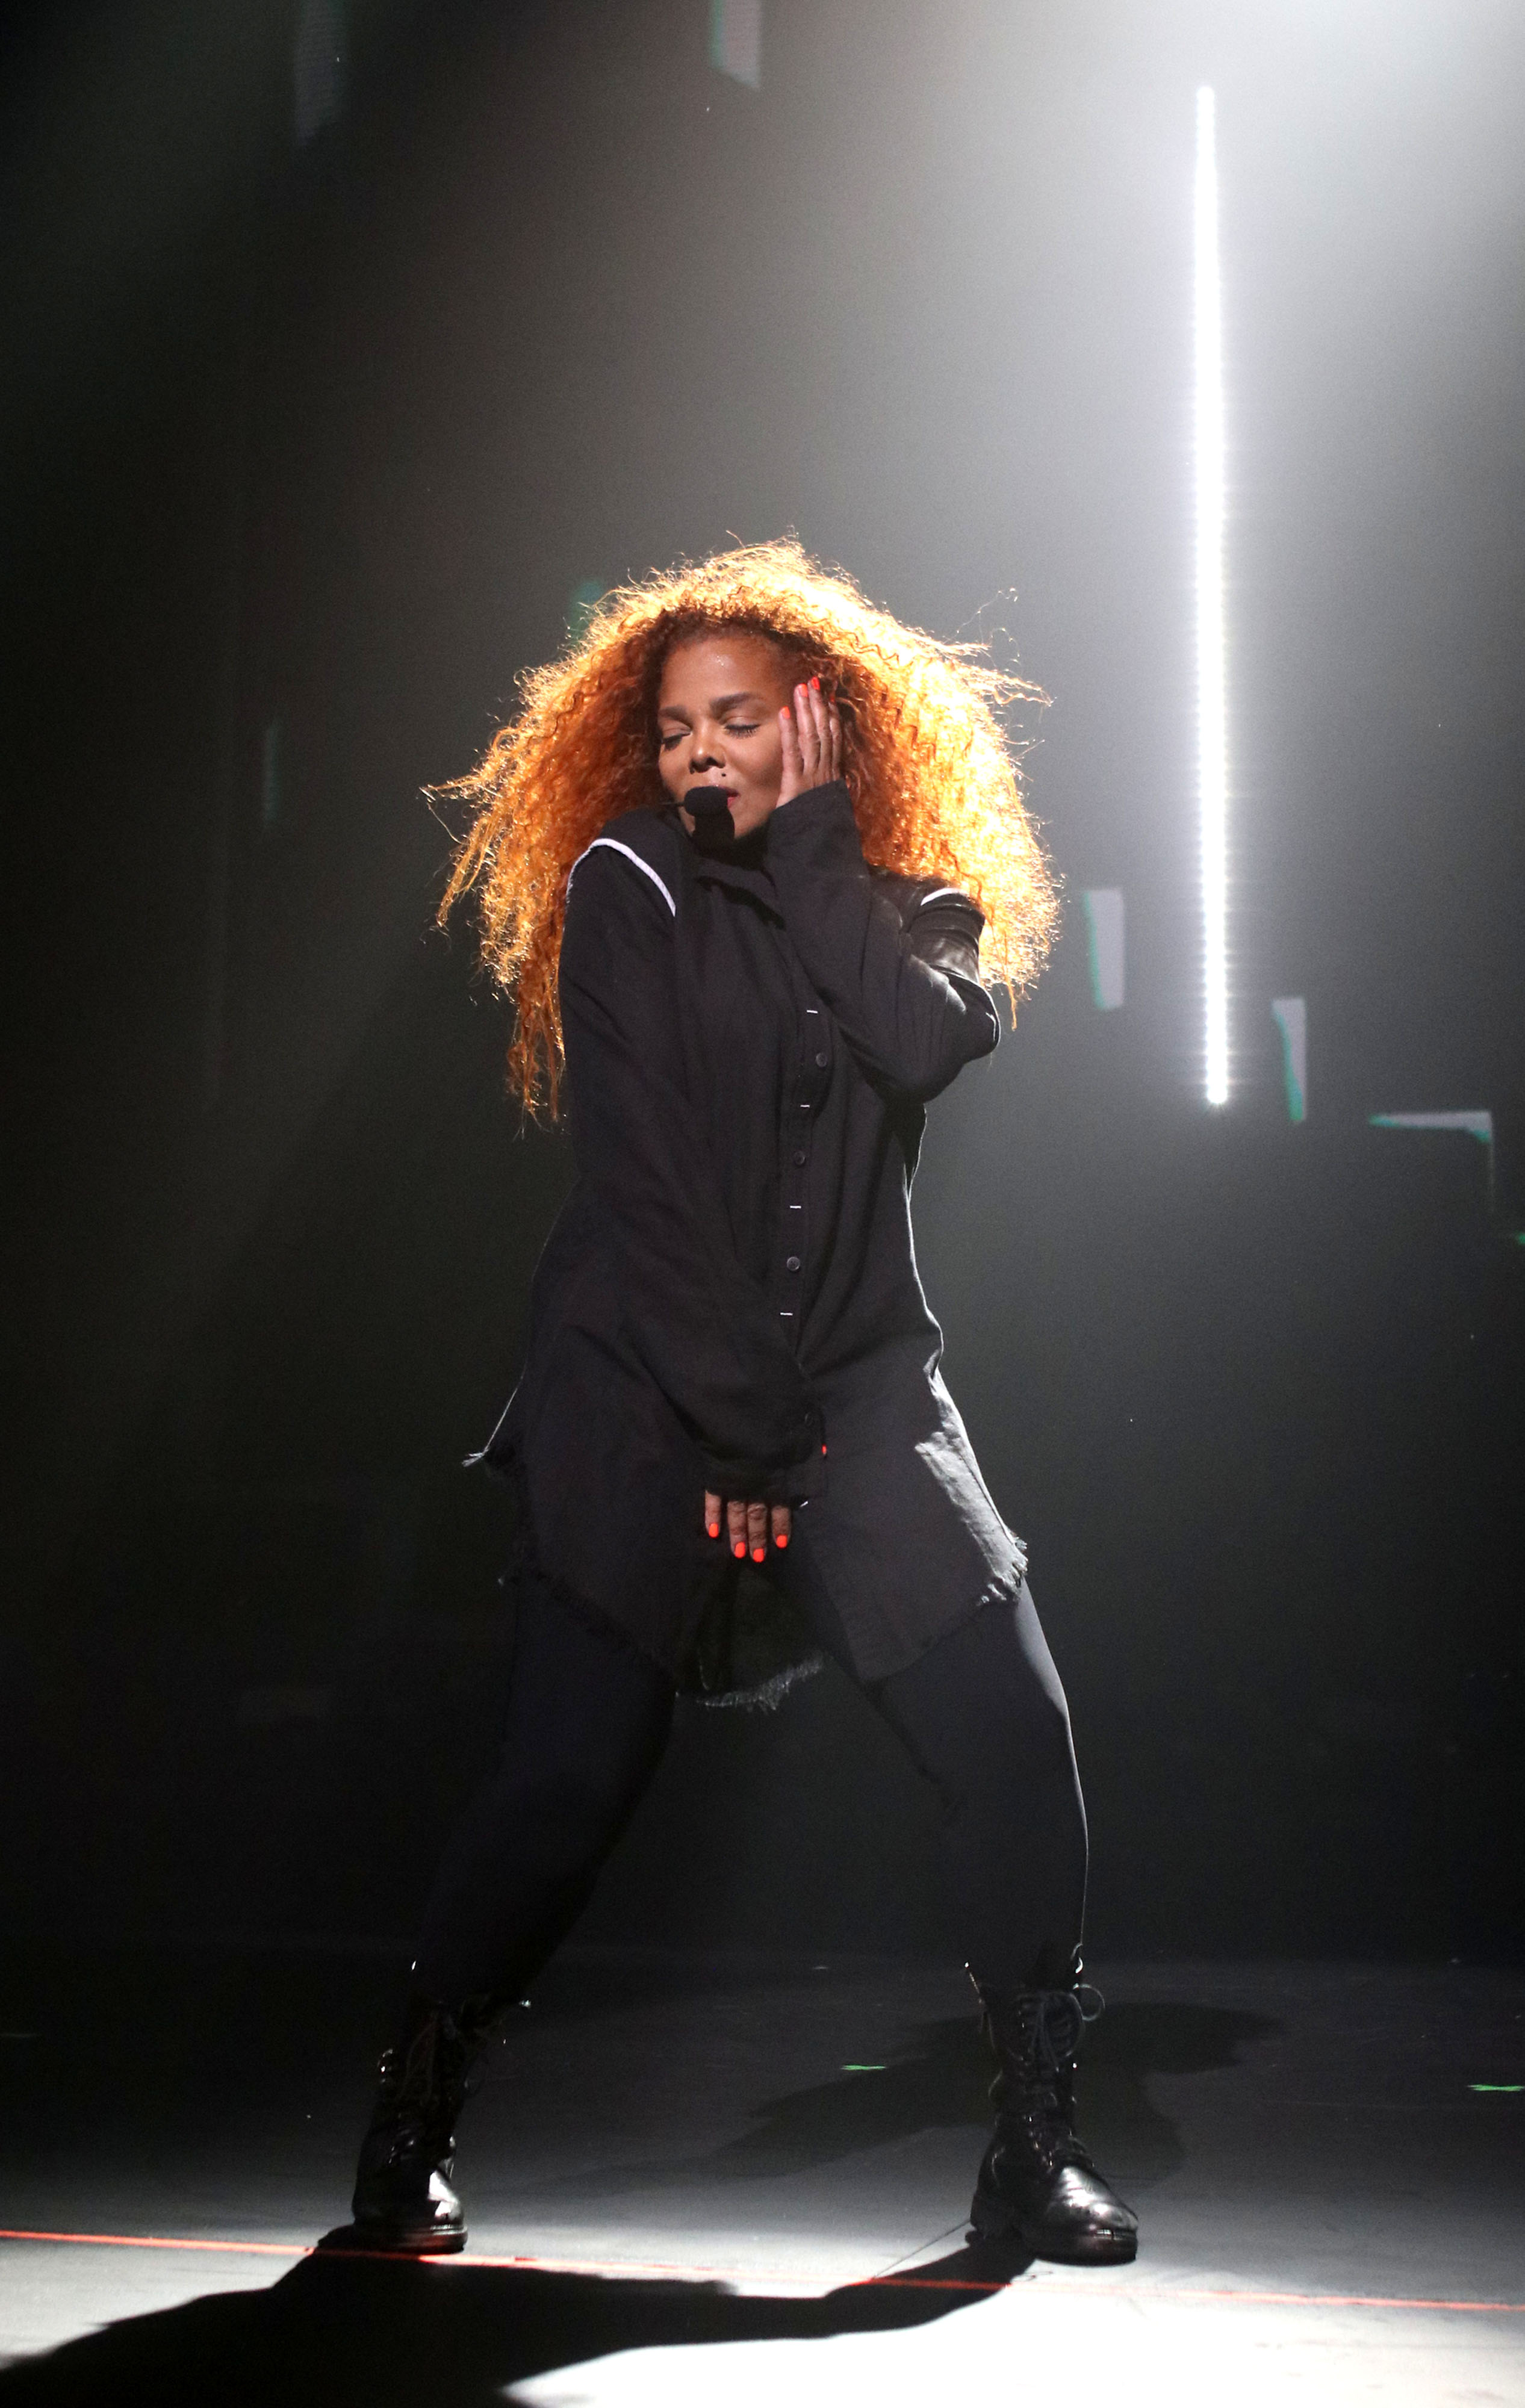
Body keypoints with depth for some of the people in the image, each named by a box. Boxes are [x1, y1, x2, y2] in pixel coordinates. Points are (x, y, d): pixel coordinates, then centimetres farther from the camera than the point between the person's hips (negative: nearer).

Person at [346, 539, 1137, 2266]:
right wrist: (733, 1427, -12)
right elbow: (645, 1177, -8)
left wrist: (809, 847, -7)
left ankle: (1035, 2147, 3)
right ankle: (409, 2130, 10)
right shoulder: (625, 892, 0)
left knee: (1012, 1737, -11)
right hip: (640, 1397, -3)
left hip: (862, 1394, 3)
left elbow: (927, 1041, -13)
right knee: (568, 1781, -11)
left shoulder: (903, 901, 12)